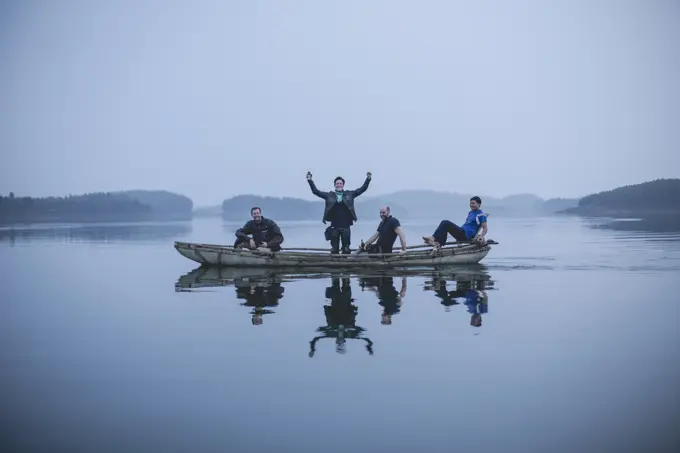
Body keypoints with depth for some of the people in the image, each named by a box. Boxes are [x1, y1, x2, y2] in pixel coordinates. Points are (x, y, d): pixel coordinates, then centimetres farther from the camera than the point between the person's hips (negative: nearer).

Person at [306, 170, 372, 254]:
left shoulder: (349, 194, 8)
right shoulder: (329, 195, 7)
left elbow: (362, 189, 7)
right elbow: (315, 191, 7)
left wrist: (368, 179, -4)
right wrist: (310, 180, -1)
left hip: (345, 227, 0)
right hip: (334, 227, 0)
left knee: (346, 250, 3)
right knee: (334, 250, 4)